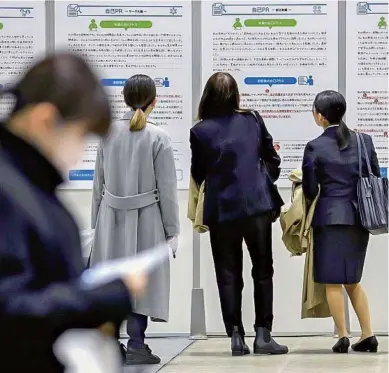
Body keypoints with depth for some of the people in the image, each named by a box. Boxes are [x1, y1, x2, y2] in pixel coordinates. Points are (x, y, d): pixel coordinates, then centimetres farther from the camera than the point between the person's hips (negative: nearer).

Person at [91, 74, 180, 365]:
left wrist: (96, 221, 13)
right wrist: (172, 228, 0)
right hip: (145, 220, -3)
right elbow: (167, 188, -8)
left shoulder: (108, 133, -1)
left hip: (112, 217, 3)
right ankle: (135, 346, 4)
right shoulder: (158, 138, -10)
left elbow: (99, 181, 5)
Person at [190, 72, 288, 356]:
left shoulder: (200, 131, -6)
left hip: (221, 210, -1)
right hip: (257, 206, 1)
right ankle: (263, 335, 3)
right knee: (262, 271, 8)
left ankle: (236, 336, 4)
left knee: (229, 275, 8)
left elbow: (198, 175, 3)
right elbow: (272, 159, 9)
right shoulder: (253, 121, 0)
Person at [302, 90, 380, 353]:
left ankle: (343, 336, 1)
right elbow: (376, 180, 7)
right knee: (352, 280, 16)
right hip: (358, 217, 5)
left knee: (333, 281, 3)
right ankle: (368, 335, 10)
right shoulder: (363, 141, 3)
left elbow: (310, 190, -5)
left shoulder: (315, 147, -8)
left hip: (330, 218, -5)